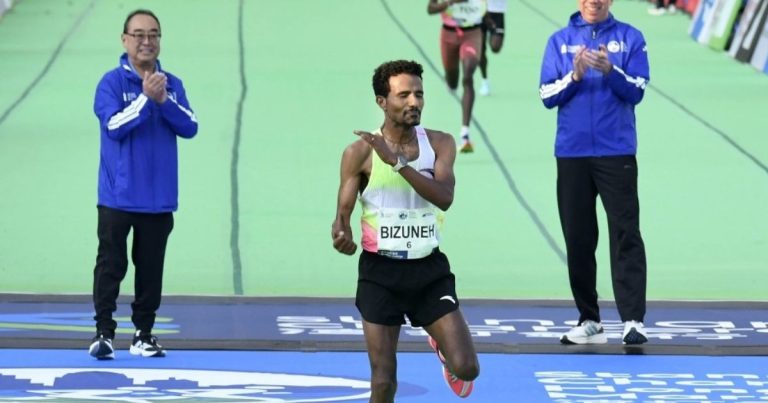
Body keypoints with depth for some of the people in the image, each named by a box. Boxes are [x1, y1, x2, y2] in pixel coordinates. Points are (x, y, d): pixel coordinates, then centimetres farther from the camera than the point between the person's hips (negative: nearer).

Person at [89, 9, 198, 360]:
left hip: (159, 198, 4)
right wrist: (146, 98, -20)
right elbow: (113, 125, -15)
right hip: (118, 196, -4)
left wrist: (164, 101, -15)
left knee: (151, 268, 8)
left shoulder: (172, 84, 8)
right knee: (111, 265, -5)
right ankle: (104, 332, -5)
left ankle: (144, 333, 14)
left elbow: (189, 127, -1)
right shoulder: (112, 82, -4)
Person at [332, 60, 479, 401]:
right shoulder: (360, 152, -6)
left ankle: (441, 345, 32)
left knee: (466, 369, -5)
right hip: (381, 271, -2)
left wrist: (396, 161, -27)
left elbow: (444, 197, -18)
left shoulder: (440, 144, -2)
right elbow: (343, 212, -3)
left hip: (429, 269, 2)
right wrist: (342, 235, -27)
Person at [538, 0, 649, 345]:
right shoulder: (560, 41, 9)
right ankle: (589, 321, 11)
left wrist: (610, 70, -21)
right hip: (572, 154, 2)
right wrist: (574, 76, -15)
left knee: (625, 235, -8)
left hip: (616, 152, -2)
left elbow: (636, 91, -4)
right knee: (578, 239, 4)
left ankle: (633, 320, -12)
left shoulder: (630, 38, 5)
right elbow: (547, 96, 3)